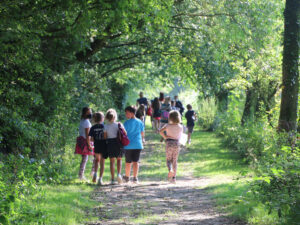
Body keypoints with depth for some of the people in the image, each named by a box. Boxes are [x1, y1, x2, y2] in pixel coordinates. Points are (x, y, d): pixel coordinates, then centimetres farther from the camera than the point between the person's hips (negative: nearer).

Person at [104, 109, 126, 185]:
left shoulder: (105, 126, -4)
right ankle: (119, 174, -6)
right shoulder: (119, 124, -4)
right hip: (118, 144, 0)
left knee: (112, 161, 7)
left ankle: (113, 179, 3)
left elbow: (105, 137, -3)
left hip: (110, 144, 0)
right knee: (119, 159, 17)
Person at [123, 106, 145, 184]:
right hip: (138, 145, 2)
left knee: (128, 162, 10)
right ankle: (135, 177, -2)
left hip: (128, 145, -2)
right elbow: (142, 134, 11)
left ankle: (127, 177, 23)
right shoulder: (140, 122, 4)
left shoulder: (127, 123, -7)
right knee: (136, 161, 4)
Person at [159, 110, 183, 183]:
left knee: (168, 160, 7)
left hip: (169, 142, -2)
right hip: (177, 143, 2)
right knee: (175, 161, 11)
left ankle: (170, 170, -24)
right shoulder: (180, 127, 0)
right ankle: (174, 177, 10)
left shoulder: (168, 126, -5)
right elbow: (180, 136, 10)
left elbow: (160, 131, -15)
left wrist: (165, 137, -2)